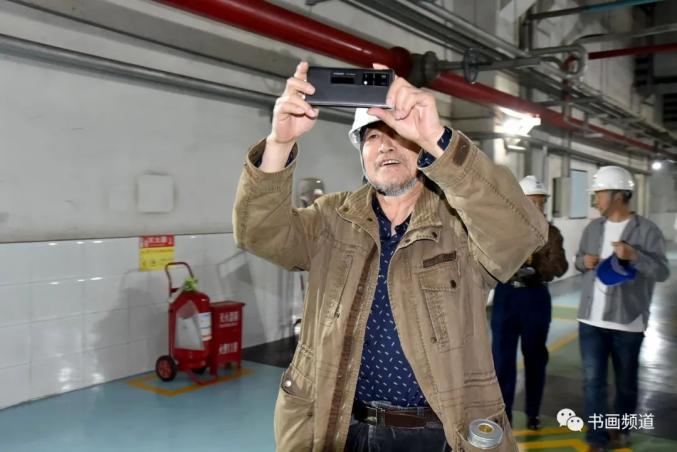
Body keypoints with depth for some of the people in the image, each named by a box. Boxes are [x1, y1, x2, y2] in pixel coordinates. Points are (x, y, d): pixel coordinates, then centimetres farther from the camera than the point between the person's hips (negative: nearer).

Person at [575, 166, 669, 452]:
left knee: (626, 383, 14)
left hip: (627, 322, -3)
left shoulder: (647, 230, -8)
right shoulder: (593, 228, 7)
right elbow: (579, 261, 17)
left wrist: (634, 256, -27)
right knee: (593, 381, 1)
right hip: (591, 320, 3)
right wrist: (584, 261, -6)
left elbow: (662, 272, -11)